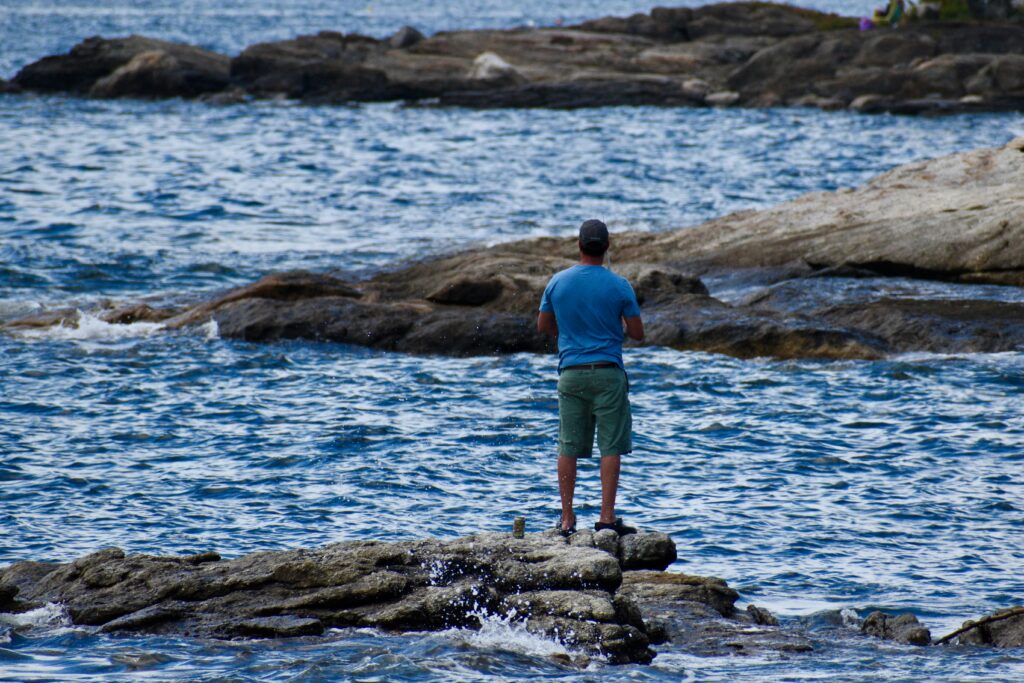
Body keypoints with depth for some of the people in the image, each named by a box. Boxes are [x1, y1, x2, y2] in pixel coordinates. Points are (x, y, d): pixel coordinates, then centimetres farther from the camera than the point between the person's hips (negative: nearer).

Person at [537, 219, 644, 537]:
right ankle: (606, 517, -3)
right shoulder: (618, 286, -7)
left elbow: (543, 326, 12)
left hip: (570, 373, 3)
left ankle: (567, 520, 7)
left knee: (568, 448, 7)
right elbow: (637, 333, -2)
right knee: (611, 446, 1)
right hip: (607, 373, -3)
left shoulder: (557, 282, 1)